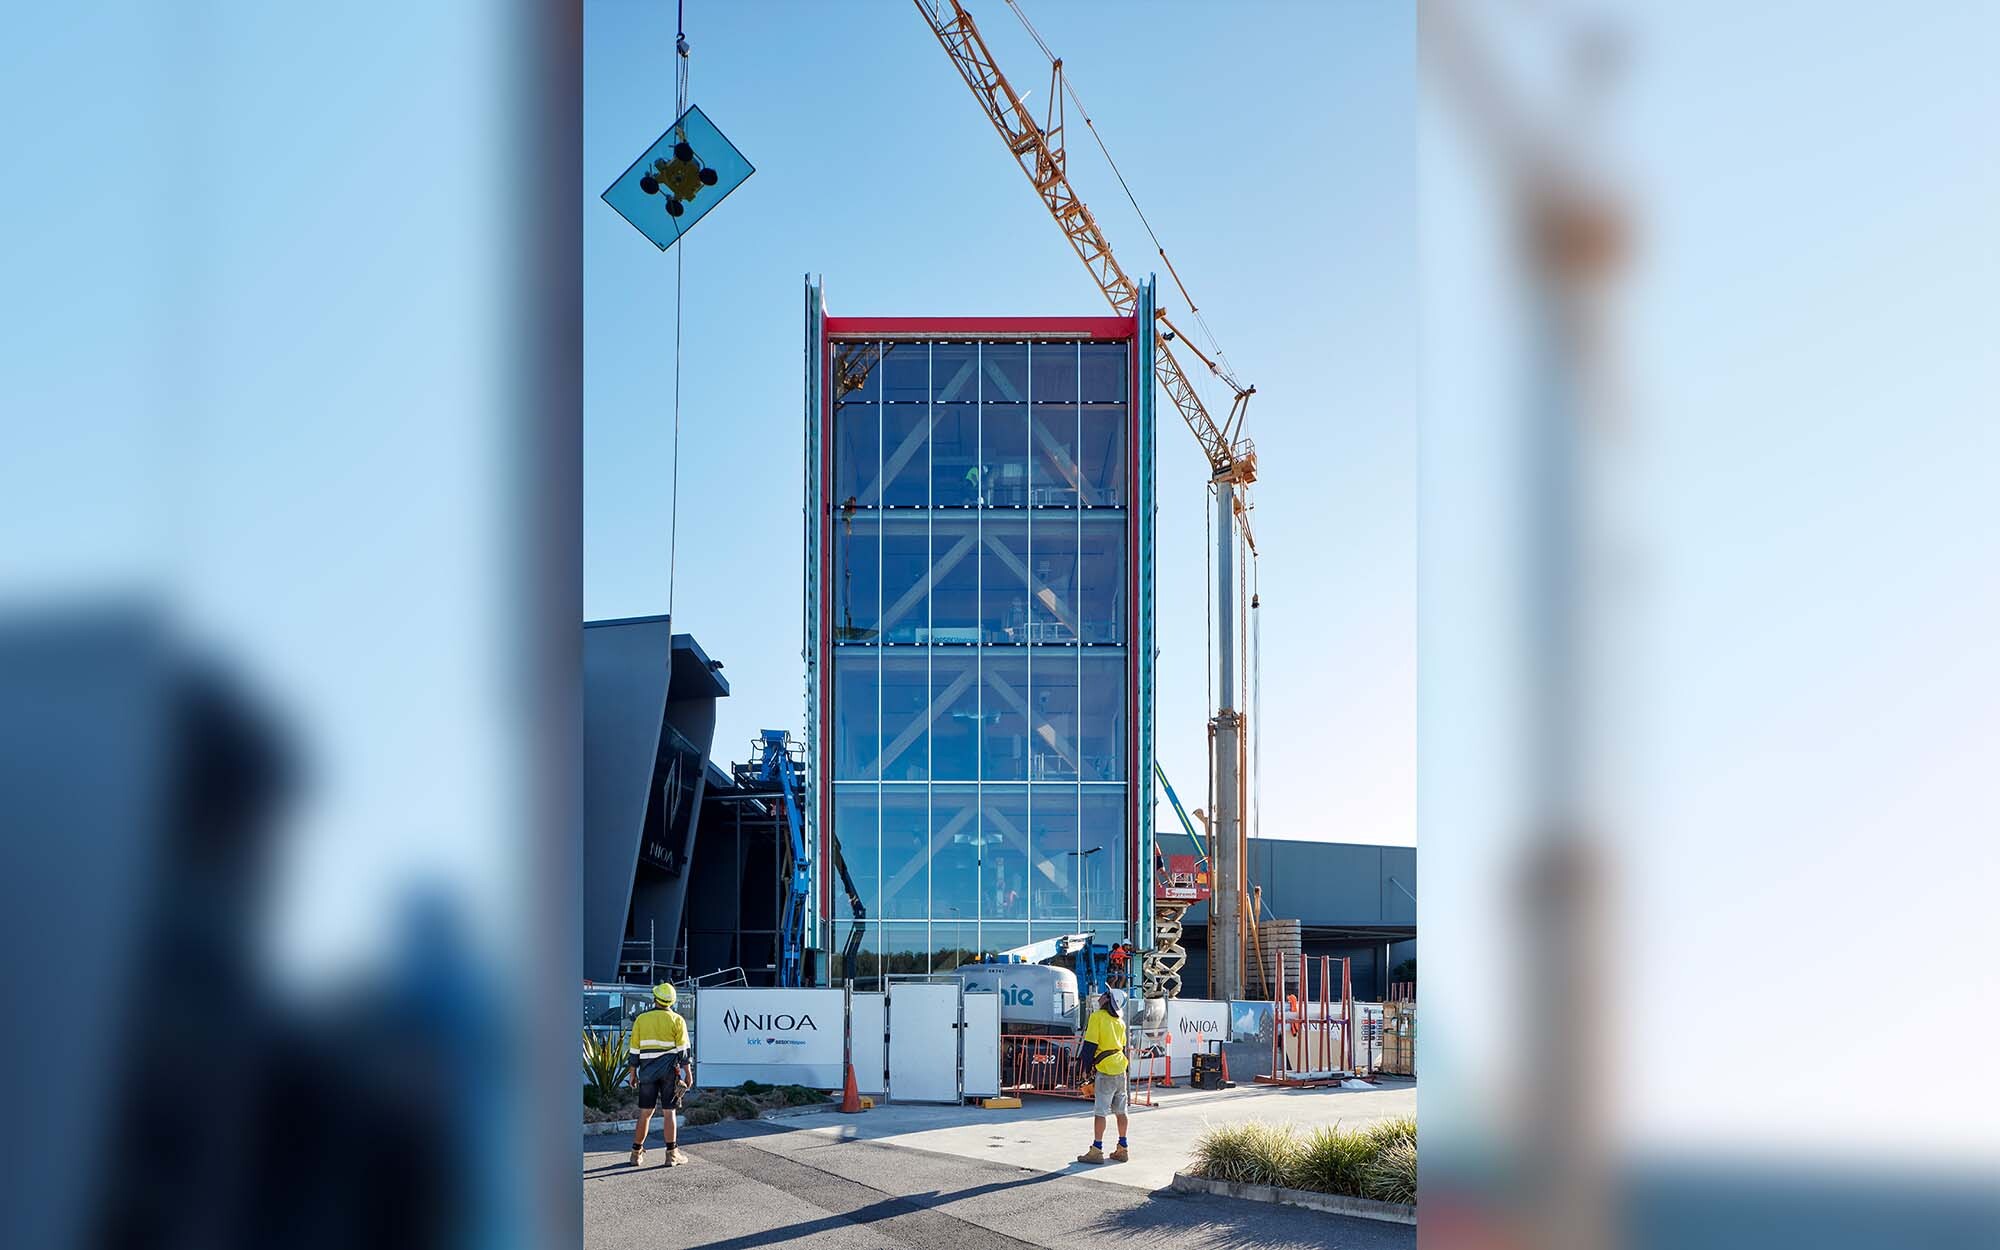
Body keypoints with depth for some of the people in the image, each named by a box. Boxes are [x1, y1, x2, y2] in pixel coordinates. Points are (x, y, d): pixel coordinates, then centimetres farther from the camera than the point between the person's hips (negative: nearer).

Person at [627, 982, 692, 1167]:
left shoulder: (641, 1019, 5)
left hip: (647, 1070, 2)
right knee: (670, 1112, 1)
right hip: (670, 1070, -2)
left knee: (645, 1112, 8)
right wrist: (687, 1073, -2)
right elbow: (682, 1050, -6)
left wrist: (633, 1073, 12)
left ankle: (637, 1153, 11)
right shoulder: (677, 1020, -1)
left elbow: (634, 1050, 5)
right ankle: (672, 1154, 2)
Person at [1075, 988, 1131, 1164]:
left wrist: (1087, 1064, -3)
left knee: (1101, 1111, -4)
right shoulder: (1119, 1021, 13)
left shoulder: (1098, 1016, -9)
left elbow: (1091, 1043, -12)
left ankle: (1096, 1150, -3)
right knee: (1120, 1110, 12)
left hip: (1105, 1070, -7)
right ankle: (1123, 1148, 17)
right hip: (1120, 1069, 7)